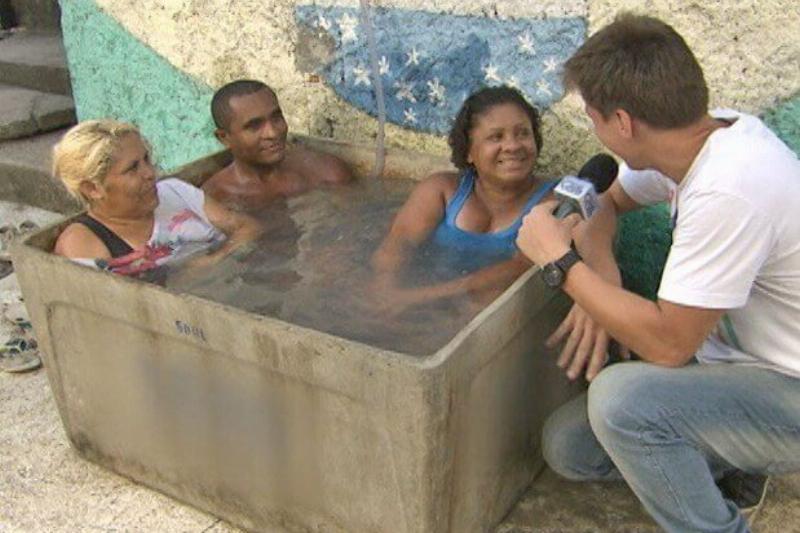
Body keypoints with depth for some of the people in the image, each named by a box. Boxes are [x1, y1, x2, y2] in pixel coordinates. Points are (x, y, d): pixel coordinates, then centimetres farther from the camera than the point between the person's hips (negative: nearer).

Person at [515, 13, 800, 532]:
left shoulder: (729, 192, -33)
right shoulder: (707, 134, -6)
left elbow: (667, 343, -29)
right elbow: (607, 199, 12)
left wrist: (561, 260, -21)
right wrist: (599, 281, -7)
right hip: (738, 357, 8)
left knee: (620, 397, -32)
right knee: (568, 446, 1)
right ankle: (727, 458, 17)